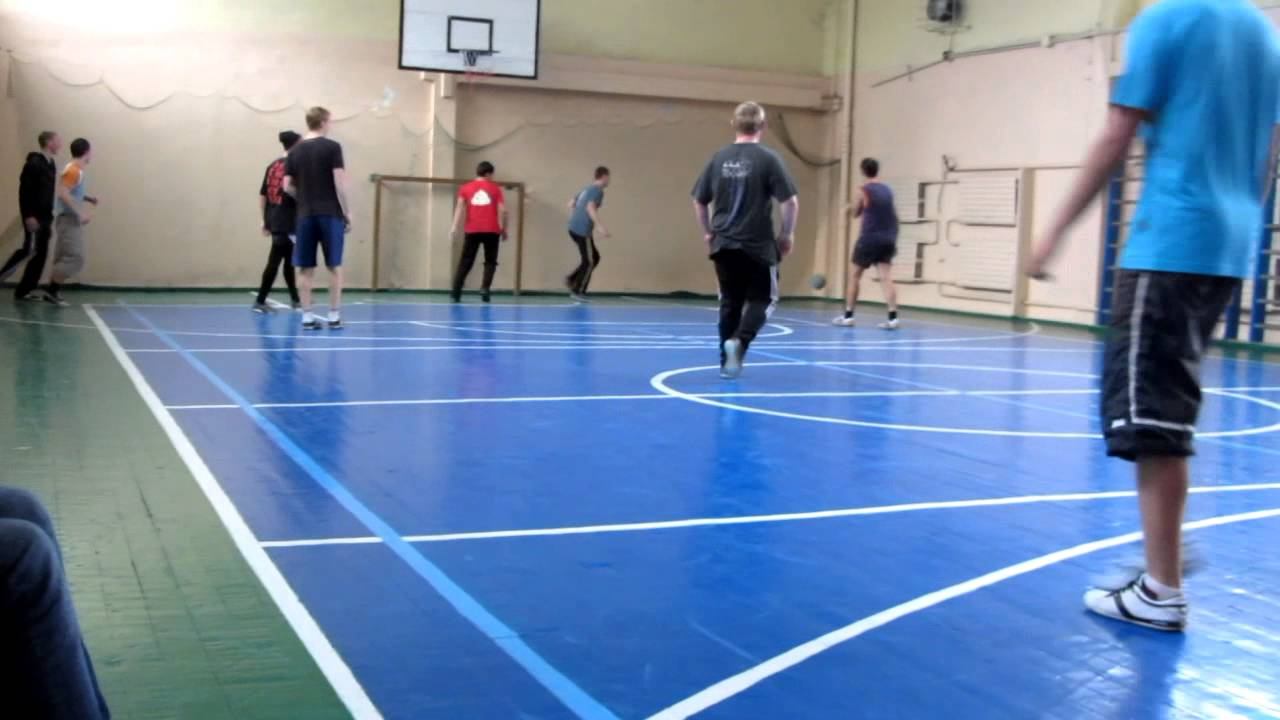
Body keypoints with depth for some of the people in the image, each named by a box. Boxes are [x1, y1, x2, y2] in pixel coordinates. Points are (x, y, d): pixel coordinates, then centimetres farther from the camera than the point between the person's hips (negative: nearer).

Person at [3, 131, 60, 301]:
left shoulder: (51, 164, 13)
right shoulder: (34, 163, -12)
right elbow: (24, 191, -17)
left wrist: (50, 217, 16)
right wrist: (28, 215, -21)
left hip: (45, 217, 8)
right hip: (34, 217, -8)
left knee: (41, 254, 5)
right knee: (30, 250, -12)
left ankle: (24, 290, 8)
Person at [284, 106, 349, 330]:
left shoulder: (295, 151, 8)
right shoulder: (332, 147, -5)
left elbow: (287, 186, 7)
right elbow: (339, 183, -10)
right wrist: (346, 212, -2)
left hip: (305, 215, 4)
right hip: (330, 214, -3)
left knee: (306, 269, 5)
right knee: (334, 267, 4)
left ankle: (307, 317, 4)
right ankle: (334, 316, 4)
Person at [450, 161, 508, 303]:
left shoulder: (465, 188, 9)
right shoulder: (495, 188, 7)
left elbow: (460, 208, -2)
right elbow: (502, 210, 0)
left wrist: (456, 227, -7)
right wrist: (504, 229, 9)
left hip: (472, 230, 1)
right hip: (491, 230, -1)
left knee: (466, 262, 6)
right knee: (490, 261, 9)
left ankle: (456, 291, -4)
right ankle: (485, 289, -10)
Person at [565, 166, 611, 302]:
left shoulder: (587, 189, 18)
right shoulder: (598, 190, -9)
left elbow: (571, 204, 24)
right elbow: (590, 208, -25)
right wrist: (600, 226, -29)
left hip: (574, 229, 9)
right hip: (583, 231, -9)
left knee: (595, 257, 17)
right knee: (589, 262, 0)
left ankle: (572, 279, 11)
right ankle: (577, 292, 3)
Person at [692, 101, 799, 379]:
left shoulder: (719, 158, 4)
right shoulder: (768, 158, -8)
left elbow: (699, 201, 10)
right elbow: (790, 201, -11)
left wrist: (708, 232, 22)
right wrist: (787, 233, 2)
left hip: (724, 245, 4)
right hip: (758, 245, -4)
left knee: (730, 302, 15)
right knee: (762, 299, 10)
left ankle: (727, 361, 15)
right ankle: (738, 341, -14)